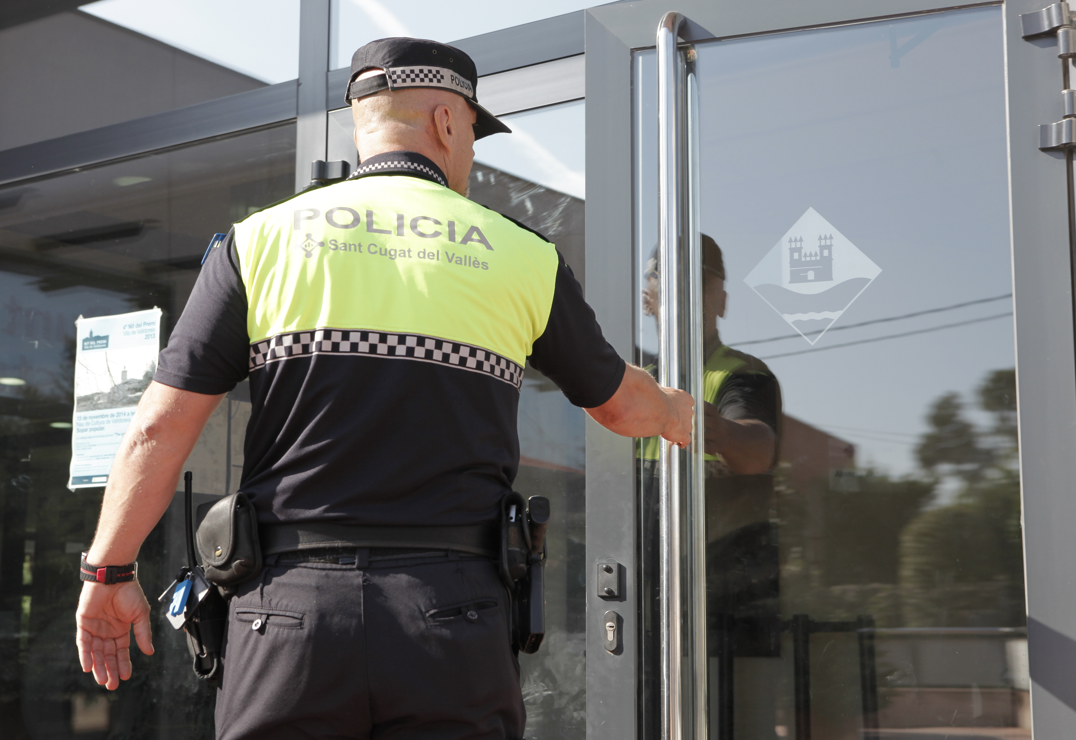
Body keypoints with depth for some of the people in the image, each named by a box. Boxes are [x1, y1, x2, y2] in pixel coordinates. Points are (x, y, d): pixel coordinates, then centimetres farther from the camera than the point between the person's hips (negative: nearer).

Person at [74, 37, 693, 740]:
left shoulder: (261, 240, 5)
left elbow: (159, 429, 2)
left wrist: (107, 573, 15)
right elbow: (621, 403, 23)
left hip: (292, 607, 1)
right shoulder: (523, 256, 7)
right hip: (451, 617, 0)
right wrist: (675, 411, 47)